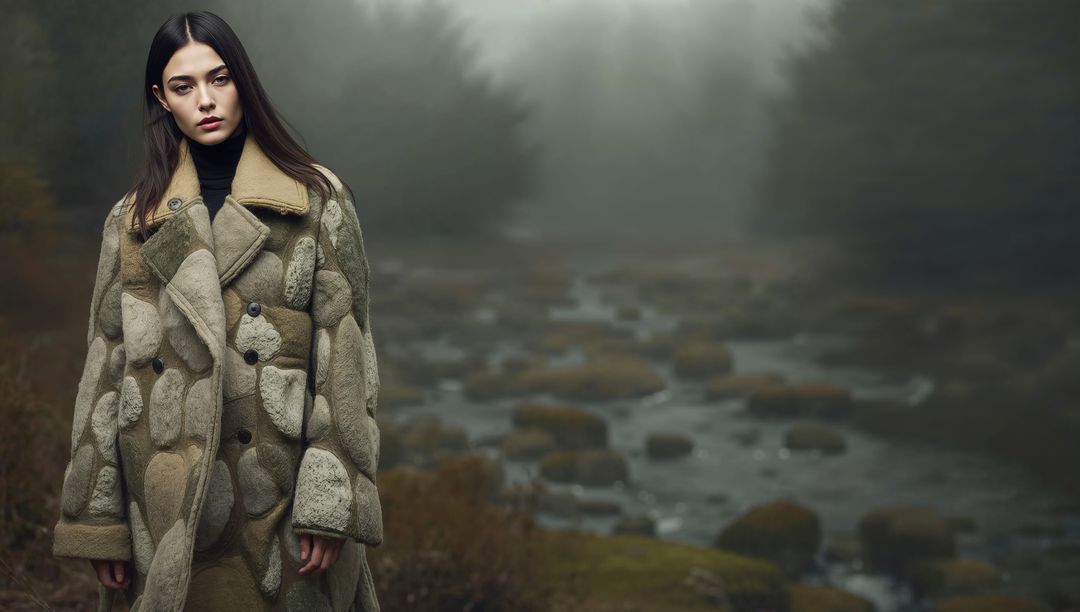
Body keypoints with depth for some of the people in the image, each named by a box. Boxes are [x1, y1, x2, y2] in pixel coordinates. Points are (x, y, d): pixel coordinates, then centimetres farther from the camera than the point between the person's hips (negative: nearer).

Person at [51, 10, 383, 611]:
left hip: (281, 501, -2)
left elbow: (344, 358, -3)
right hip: (171, 513, 2)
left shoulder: (317, 200, 2)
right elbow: (107, 368, 8)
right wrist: (100, 522, 2)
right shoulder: (132, 220, 9)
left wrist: (331, 505, -11)